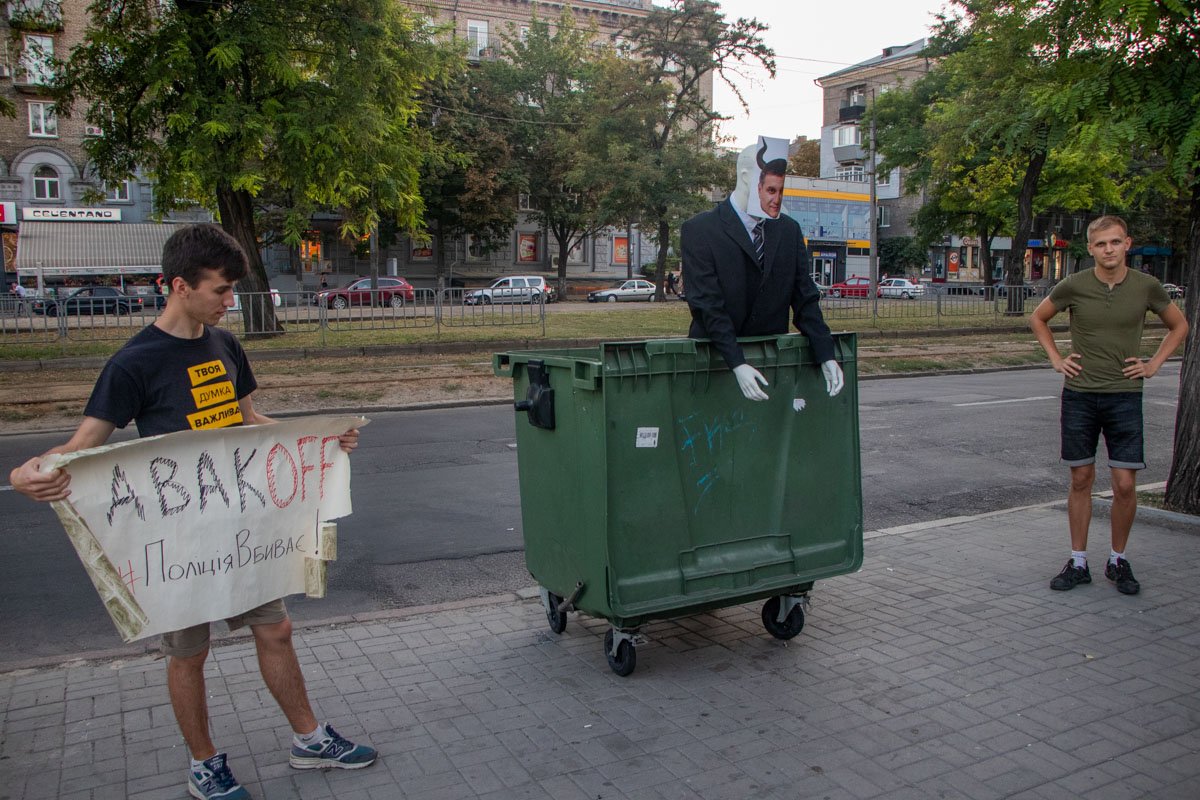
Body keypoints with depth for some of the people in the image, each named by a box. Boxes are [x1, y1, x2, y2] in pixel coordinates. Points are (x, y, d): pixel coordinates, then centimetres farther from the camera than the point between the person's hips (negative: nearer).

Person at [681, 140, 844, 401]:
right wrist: (737, 364, -25)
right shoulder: (699, 230, -8)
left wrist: (826, 356, -6)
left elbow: (805, 299, 7)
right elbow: (707, 305, -15)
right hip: (716, 357, -4)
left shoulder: (789, 230, 8)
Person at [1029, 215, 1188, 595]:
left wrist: (1153, 364, 5)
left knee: (1125, 484, -1)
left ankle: (1118, 560, 18)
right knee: (1081, 480, 6)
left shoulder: (1146, 287, -1)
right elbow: (1038, 318, 14)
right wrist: (1056, 359, 5)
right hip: (1079, 395, 0)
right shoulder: (1074, 286, -3)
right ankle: (1078, 562, 16)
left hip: (1125, 396, 0)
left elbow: (1179, 325, 16)